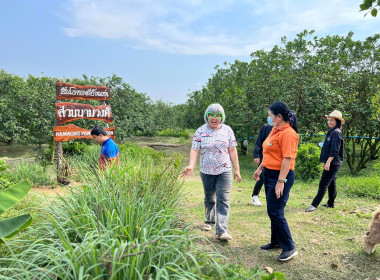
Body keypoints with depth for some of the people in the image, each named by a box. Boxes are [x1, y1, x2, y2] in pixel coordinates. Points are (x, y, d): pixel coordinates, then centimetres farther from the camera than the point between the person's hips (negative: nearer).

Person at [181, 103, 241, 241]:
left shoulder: (227, 130, 1)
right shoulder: (200, 131, -1)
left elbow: (232, 150, 3)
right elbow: (194, 149, -6)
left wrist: (237, 169, 2)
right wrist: (191, 166, -22)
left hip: (225, 170, -1)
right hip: (207, 171, 1)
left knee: (223, 200, -8)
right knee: (209, 199, 17)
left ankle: (221, 230, -7)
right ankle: (209, 221, 39)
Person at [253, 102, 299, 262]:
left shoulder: (288, 133, -18)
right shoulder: (275, 130, 11)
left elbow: (287, 159, -23)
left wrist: (281, 182, -25)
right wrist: (260, 169, 21)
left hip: (281, 176, -10)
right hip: (269, 174, 10)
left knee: (275, 212, -6)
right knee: (272, 211, 17)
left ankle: (289, 248, 8)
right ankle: (276, 242, 32)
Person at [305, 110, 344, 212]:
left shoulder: (336, 132, -14)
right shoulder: (331, 132, 15)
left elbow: (334, 150, -21)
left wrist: (328, 162, -23)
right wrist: (324, 162, 21)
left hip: (333, 163, -10)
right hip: (331, 163, 10)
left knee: (323, 184, -9)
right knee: (331, 183, 16)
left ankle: (314, 205, -8)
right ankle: (330, 203, 27)